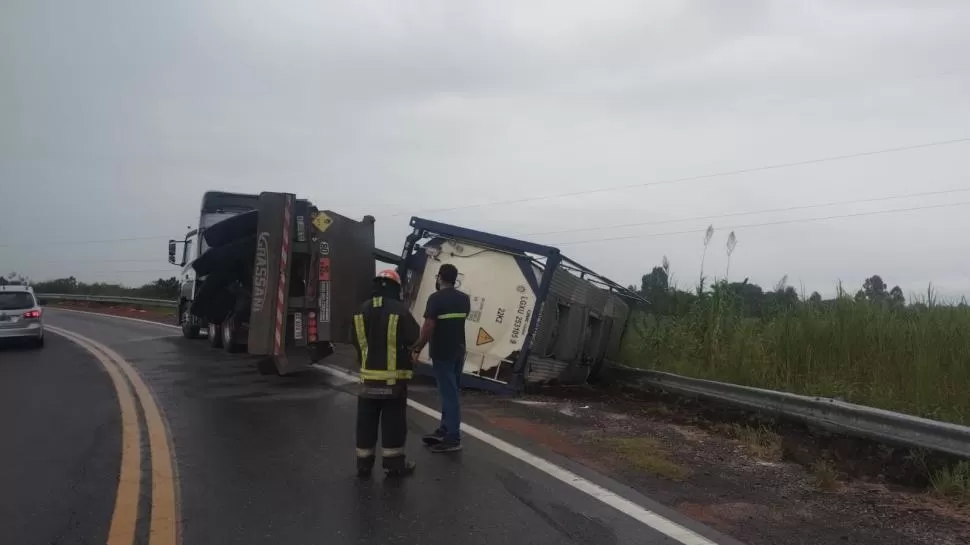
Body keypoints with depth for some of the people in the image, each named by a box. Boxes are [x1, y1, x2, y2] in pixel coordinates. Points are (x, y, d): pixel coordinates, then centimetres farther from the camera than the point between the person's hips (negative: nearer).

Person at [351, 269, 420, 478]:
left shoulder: (362, 310, 2)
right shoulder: (400, 309, -13)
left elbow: (357, 341, 10)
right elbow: (412, 337, -4)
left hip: (369, 375, 4)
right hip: (393, 376, -4)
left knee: (366, 421, 11)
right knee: (393, 421, 5)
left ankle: (364, 463, 18)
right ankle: (394, 464, 11)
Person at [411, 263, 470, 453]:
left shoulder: (436, 298, -15)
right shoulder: (465, 299, 7)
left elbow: (428, 327, -19)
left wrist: (418, 348, -10)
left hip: (442, 353, -7)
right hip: (459, 351, 7)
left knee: (448, 393, -5)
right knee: (451, 392, 15)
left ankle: (453, 438, -2)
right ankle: (444, 430, 24)